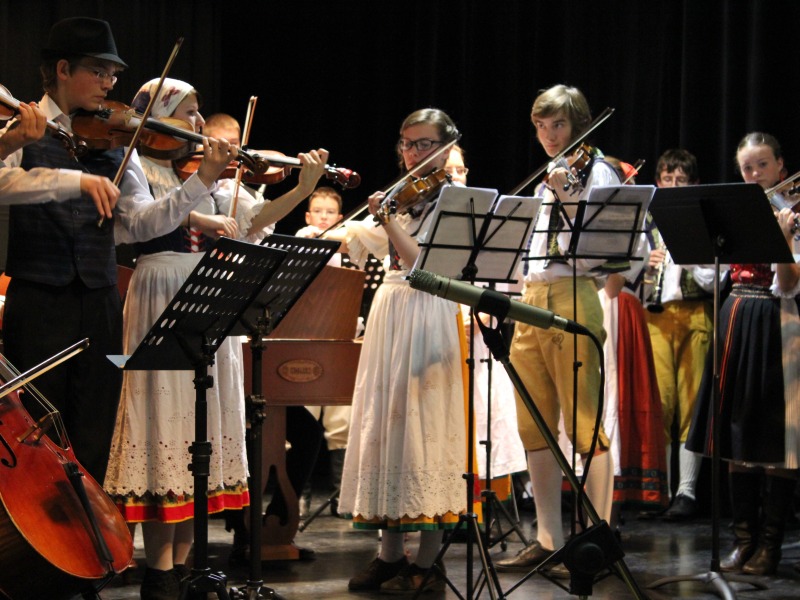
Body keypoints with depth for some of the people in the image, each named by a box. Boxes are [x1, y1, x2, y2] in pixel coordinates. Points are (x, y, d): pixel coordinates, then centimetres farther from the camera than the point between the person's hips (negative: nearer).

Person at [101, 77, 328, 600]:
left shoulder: (203, 175, 17)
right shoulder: (139, 168, 0)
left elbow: (251, 220, 5)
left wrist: (304, 188, -5)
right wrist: (198, 216, -24)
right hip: (162, 299, -6)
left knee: (203, 423, 6)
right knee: (166, 415, -8)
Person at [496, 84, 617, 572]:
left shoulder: (598, 173, 0)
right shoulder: (545, 181, 22)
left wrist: (568, 197, -20)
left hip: (573, 301, -8)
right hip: (530, 302, 8)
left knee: (585, 424, -8)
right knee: (536, 427, 6)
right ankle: (549, 539, 11)